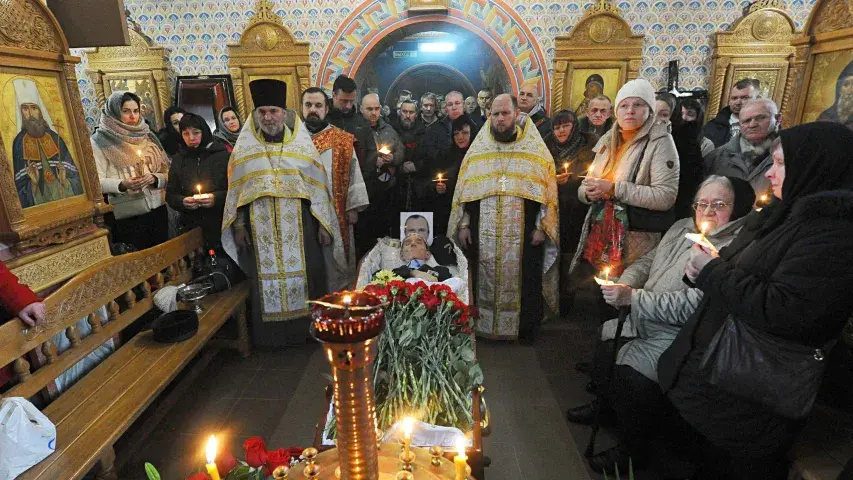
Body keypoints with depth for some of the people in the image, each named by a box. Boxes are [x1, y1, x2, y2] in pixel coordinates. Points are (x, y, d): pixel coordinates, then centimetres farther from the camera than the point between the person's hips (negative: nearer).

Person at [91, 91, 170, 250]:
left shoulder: (146, 136, 11)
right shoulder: (100, 141, -2)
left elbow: (167, 172, 10)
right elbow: (97, 181, -9)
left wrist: (154, 178, -10)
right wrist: (122, 185, -25)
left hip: (157, 210, 4)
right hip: (126, 216, -4)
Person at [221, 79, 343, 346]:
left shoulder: (302, 143, 4)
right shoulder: (244, 146, 7)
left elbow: (318, 186, 3)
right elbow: (236, 190, 7)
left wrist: (323, 224, -2)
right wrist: (239, 225, 0)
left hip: (299, 227, 0)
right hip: (260, 228, 1)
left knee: (303, 276, 5)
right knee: (266, 279, 6)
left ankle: (307, 328, 19)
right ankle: (272, 333, 19)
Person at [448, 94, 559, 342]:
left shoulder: (536, 148, 3)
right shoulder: (478, 148, 8)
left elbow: (547, 189, 1)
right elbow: (464, 189, 7)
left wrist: (541, 226, -6)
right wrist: (463, 224, 2)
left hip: (523, 232, -1)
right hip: (483, 232, 2)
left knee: (522, 279, 6)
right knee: (485, 279, 8)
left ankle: (525, 328, 23)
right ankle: (481, 324, 23)